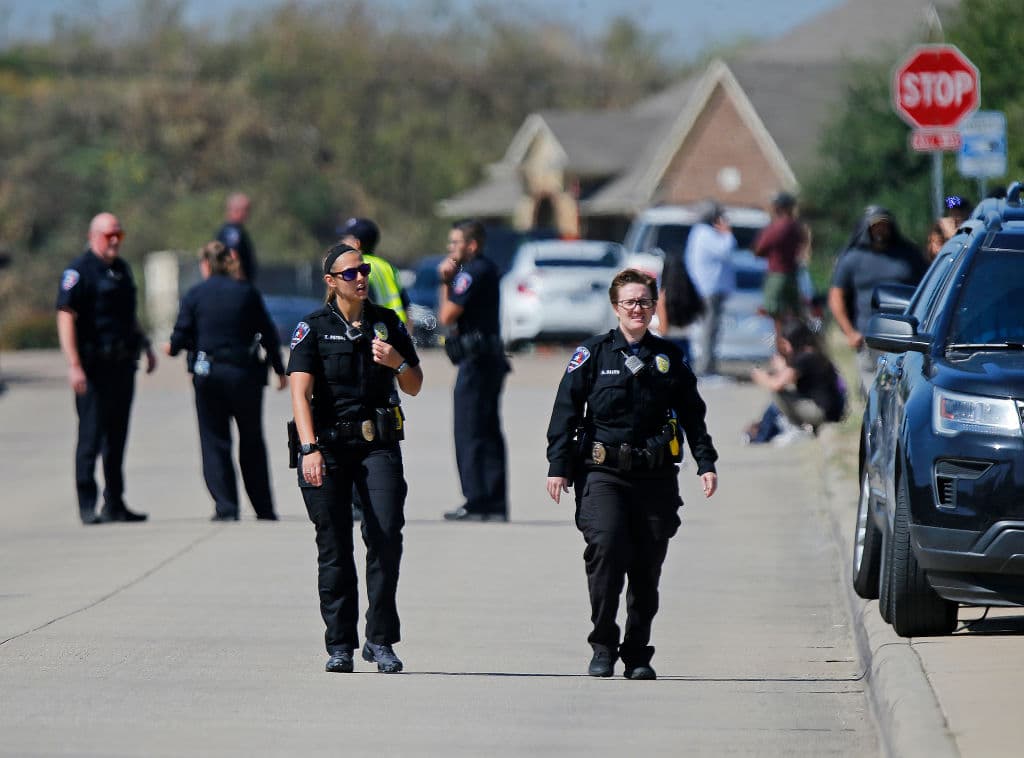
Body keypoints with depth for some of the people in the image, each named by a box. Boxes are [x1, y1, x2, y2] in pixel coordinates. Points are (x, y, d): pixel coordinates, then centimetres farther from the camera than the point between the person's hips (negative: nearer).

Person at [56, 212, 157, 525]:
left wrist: (145, 346, 22)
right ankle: (87, 506, -1)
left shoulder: (121, 268, 16)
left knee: (117, 438, 11)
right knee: (91, 436, -5)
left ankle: (114, 505, 17)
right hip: (93, 366, -8)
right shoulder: (79, 271, -9)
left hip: (122, 364, 8)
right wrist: (74, 365, -23)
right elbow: (66, 317, -16)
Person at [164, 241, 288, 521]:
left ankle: (226, 507, -2)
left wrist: (172, 348, 19)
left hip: (207, 375, -1)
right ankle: (263, 508, 13)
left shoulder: (194, 295, -3)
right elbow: (268, 333, 3)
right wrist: (279, 369, 13)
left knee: (215, 441, 6)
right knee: (252, 441, 12)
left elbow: (181, 337, -4)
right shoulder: (247, 292, 0)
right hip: (245, 373, 1)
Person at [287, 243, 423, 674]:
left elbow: (414, 387, 16)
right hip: (328, 444, -2)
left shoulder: (387, 324, 11)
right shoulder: (313, 328, 1)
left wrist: (398, 363, -6)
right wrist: (309, 449, -22)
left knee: (386, 534, -12)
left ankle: (380, 640, -5)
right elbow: (300, 392, -9)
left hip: (378, 444, 2)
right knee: (334, 548, 0)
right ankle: (340, 645, 7)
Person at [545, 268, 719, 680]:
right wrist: (558, 466, -3)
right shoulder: (593, 354, 4)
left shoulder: (669, 358, 12)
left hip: (656, 476, 3)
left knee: (647, 568, 3)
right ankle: (603, 647, -9)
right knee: (605, 548, -20)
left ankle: (637, 654, 14)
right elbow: (565, 411, 3)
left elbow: (692, 415, 17)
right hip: (603, 472, -3)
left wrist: (706, 462, 8)